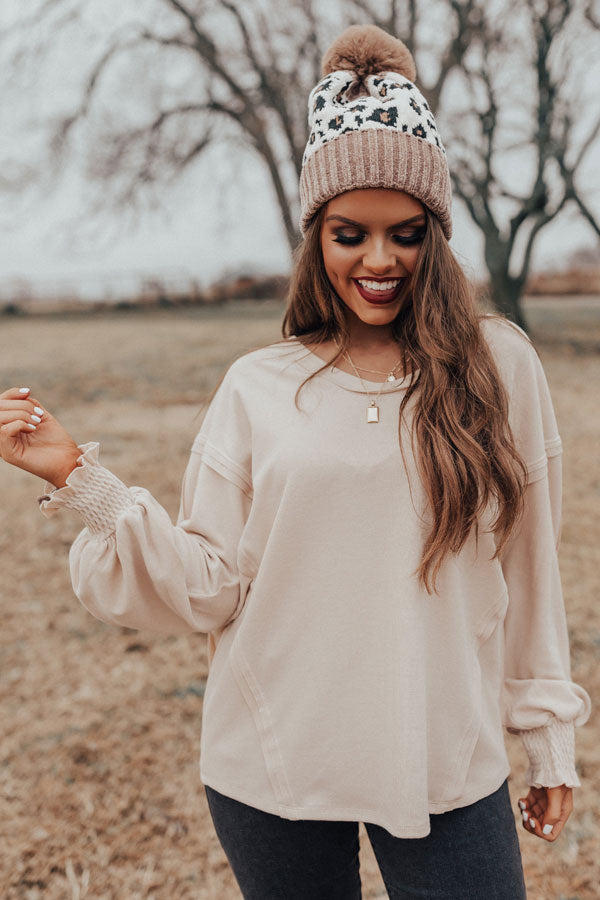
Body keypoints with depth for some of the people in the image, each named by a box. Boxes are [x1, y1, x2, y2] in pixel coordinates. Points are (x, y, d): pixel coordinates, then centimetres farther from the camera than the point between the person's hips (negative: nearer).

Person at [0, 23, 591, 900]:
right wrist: (79, 478, -13)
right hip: (268, 774, 1)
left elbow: (529, 573, 4)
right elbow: (207, 588, -4)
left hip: (448, 771, 0)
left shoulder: (499, 367, -3)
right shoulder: (256, 388, -2)